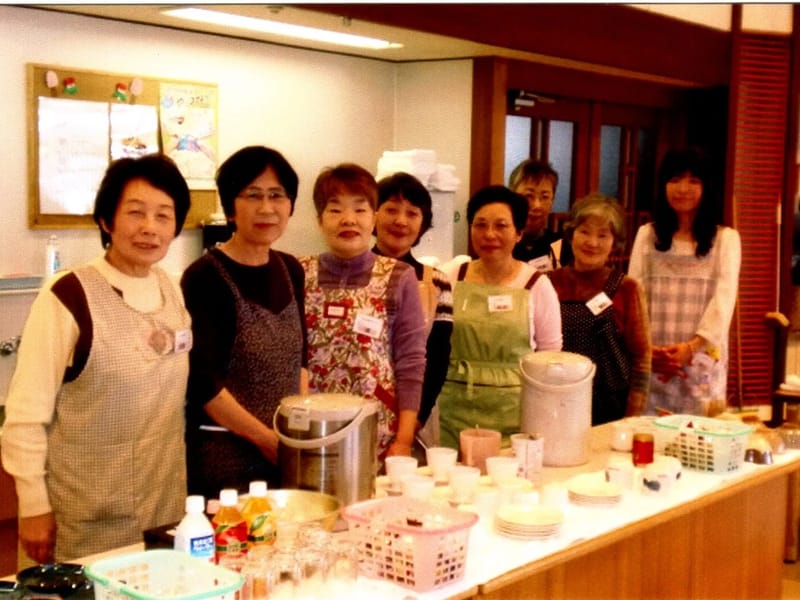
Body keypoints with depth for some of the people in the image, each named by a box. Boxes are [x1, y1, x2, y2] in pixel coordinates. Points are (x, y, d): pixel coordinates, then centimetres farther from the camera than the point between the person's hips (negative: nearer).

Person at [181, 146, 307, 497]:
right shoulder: (205, 277, -13)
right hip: (224, 456, -6)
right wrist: (270, 439, -14)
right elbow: (203, 381, -16)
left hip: (286, 458, 6)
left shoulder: (291, 270, 7)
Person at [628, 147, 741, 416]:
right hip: (652, 358, 2)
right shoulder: (647, 234, 12)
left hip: (702, 358, -1)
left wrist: (691, 346, -19)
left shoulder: (726, 238, 5)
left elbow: (724, 298, -5)